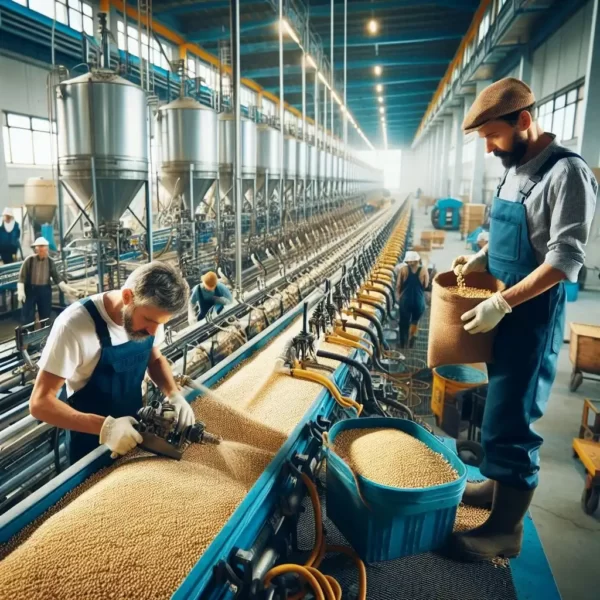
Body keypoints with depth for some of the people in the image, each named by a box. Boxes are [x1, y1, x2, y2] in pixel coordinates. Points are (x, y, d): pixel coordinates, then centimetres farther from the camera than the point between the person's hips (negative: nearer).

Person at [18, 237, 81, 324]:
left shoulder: (50, 262, -1)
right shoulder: (29, 260, -7)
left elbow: (56, 277, -2)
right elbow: (22, 276, -6)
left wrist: (66, 289, -14)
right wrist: (21, 291, -13)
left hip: (45, 290, 2)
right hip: (30, 289, -2)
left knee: (45, 317, 10)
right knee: (28, 317, 1)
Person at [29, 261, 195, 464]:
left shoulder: (148, 312, -14)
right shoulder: (75, 325, -30)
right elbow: (40, 402, -25)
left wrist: (174, 394, -15)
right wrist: (104, 427, -37)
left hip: (135, 429, 5)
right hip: (91, 443, -5)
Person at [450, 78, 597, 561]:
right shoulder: (515, 170, 10)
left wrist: (502, 303, -23)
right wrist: (481, 259, 6)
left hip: (533, 314, -8)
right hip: (503, 308, 8)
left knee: (510, 419, -2)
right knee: (500, 410, 18)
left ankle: (507, 528, 14)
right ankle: (500, 485, 36)